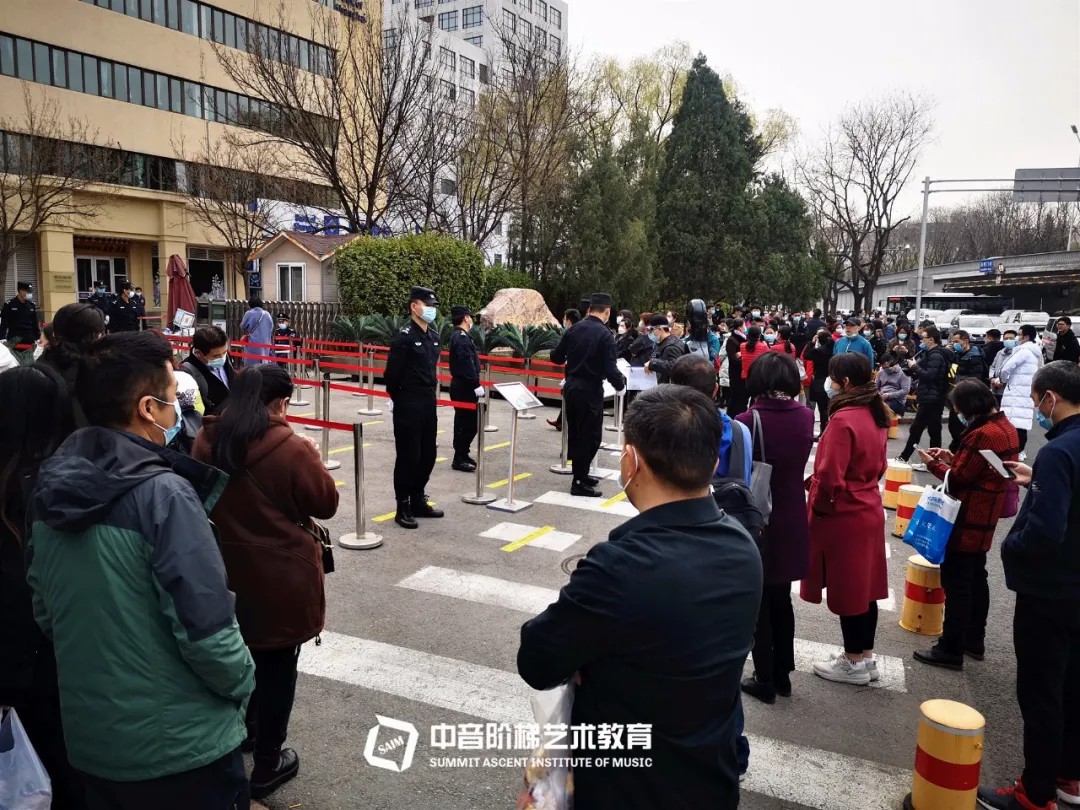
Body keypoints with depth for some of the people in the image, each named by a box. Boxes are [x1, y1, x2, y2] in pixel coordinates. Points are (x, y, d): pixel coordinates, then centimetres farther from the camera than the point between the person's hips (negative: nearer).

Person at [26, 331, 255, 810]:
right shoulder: (162, 493, -25)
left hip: (89, 735, 7)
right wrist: (242, 683, -6)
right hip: (180, 744, -6)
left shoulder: (48, 487, -1)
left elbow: (44, 610, 9)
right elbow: (205, 625, -24)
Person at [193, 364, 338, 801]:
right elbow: (326, 503, -11)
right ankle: (267, 765, 22)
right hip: (281, 578, -6)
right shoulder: (289, 448, -22)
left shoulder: (207, 442, -4)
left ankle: (243, 730, 48)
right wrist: (311, 457, 0)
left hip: (226, 572, 6)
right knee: (277, 667, 10)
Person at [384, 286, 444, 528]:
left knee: (428, 455, 13)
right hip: (408, 406, -8)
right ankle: (403, 508, 11)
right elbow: (392, 375, -13)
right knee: (408, 457, -1)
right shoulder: (404, 338, -14)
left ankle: (418, 501, 28)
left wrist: (432, 393, 17)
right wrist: (400, 399, 0)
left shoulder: (434, 336, 10)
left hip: (429, 403, 8)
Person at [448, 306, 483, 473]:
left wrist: (474, 383, 16)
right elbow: (467, 364, -23)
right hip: (465, 386, -10)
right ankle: (459, 459, 1)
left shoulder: (458, 336, 16)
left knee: (464, 421, 17)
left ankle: (462, 454, 28)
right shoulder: (462, 337, -16)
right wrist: (476, 385, -22)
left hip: (461, 385, 10)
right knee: (468, 423, -5)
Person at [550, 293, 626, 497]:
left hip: (571, 388, 6)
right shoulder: (605, 335, -15)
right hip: (590, 391, -6)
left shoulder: (573, 329, 2)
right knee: (590, 436, 3)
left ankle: (580, 474, 30)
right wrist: (621, 383, -1)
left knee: (575, 434, 17)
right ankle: (579, 483, 6)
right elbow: (610, 369, -20)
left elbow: (556, 358, 7)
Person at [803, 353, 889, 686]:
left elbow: (830, 477, -23)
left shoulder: (843, 419, -23)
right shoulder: (874, 414, 4)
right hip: (869, 509, 9)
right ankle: (865, 657, 29)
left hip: (842, 516, -9)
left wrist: (817, 505, -8)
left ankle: (854, 663, 18)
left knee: (845, 588, 5)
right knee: (863, 585, 16)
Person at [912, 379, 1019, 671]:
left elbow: (958, 478, -18)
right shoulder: (1006, 427, 8)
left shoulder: (983, 434, -23)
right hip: (985, 517, 10)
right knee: (976, 577, 19)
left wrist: (933, 463, -4)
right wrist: (953, 457, 6)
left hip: (967, 519, -10)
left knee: (956, 582, -3)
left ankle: (951, 650, 3)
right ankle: (975, 640, 30)